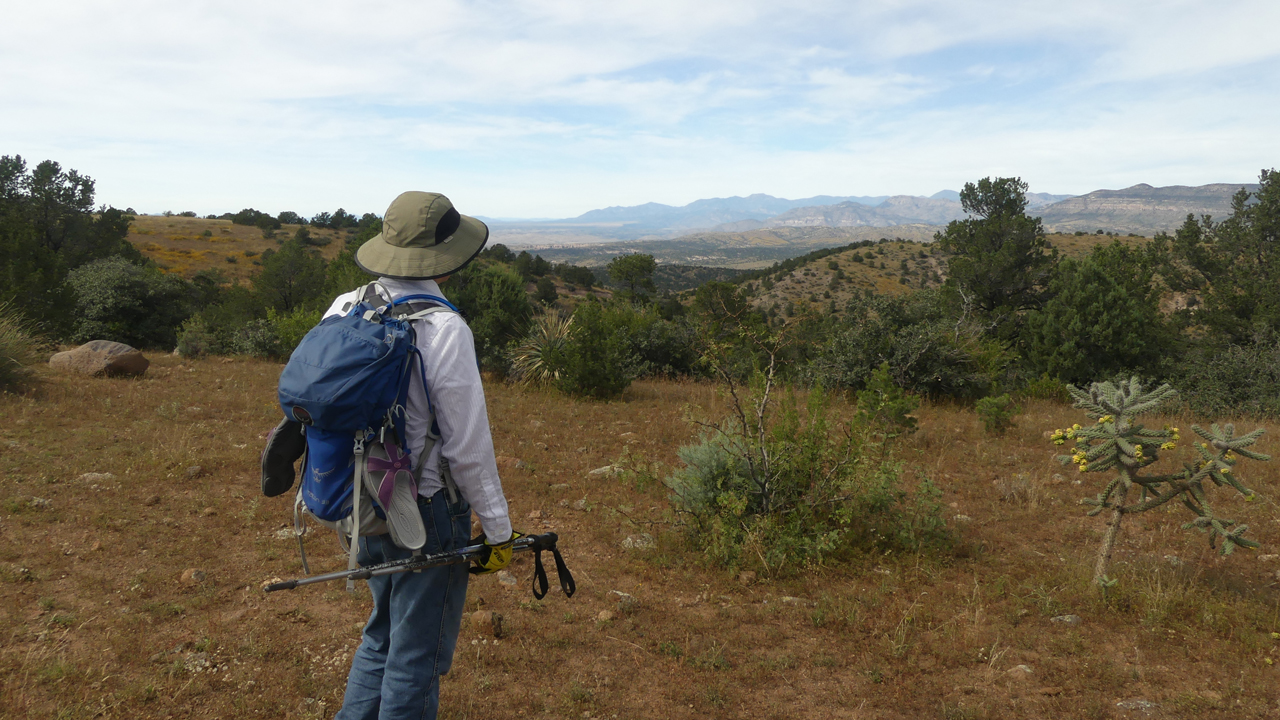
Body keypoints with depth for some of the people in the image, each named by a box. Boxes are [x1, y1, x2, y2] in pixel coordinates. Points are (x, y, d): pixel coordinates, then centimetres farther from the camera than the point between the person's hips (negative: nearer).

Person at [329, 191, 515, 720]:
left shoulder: (344, 310, -3)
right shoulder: (443, 329, -23)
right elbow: (469, 447, -20)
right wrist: (499, 531, -8)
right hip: (426, 512, -7)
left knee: (383, 631, 27)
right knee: (417, 654, 12)